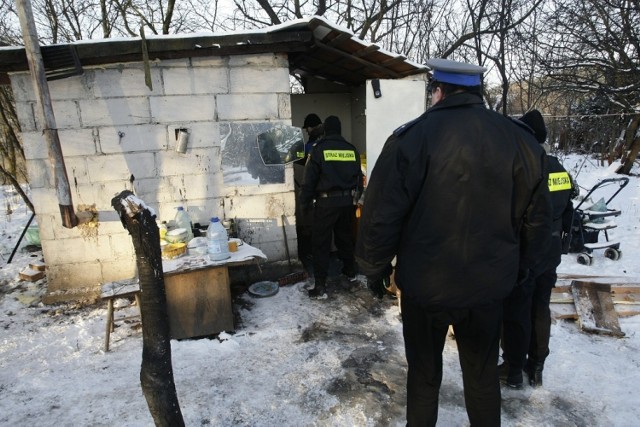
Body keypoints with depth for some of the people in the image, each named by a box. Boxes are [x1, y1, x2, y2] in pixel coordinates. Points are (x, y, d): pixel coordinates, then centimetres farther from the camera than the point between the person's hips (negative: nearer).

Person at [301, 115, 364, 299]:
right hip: (348, 201, 5)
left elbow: (309, 178, -7)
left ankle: (320, 286, -1)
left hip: (326, 202, -4)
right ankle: (350, 271, 37)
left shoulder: (318, 149, -6)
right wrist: (355, 199, 20)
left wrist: (306, 201, 2)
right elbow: (359, 177, 11)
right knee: (346, 237, 21)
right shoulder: (352, 149, 6)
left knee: (321, 243, 0)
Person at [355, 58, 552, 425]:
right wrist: (518, 268, 17)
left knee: (424, 372, 19)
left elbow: (381, 215, -15)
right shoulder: (521, 141, -2)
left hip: (426, 285, -3)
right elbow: (538, 219, 4)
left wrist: (374, 268, 0)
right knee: (483, 374, 23)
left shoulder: (413, 138, -15)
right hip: (490, 285, 3)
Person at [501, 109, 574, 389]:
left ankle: (514, 371, 21)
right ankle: (536, 368, 32)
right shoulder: (560, 171, 4)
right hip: (550, 253, 8)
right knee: (540, 310, 18)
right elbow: (567, 213, 13)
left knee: (516, 314, 6)